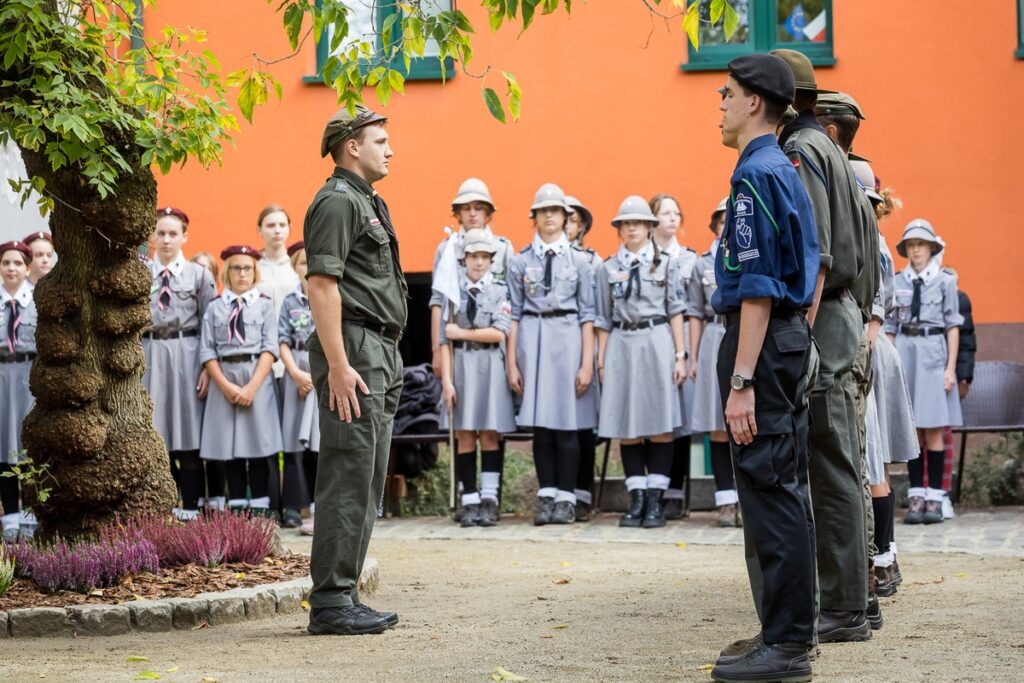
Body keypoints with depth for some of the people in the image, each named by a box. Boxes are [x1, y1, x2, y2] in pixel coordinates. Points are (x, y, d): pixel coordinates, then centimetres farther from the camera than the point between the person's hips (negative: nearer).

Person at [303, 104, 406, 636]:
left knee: (367, 482, 12)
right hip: (354, 351, -11)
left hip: (380, 354, 11)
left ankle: (345, 596, 17)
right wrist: (338, 366, -24)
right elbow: (322, 284, -19)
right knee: (347, 480, -10)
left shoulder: (368, 202, 22)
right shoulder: (337, 201, -11)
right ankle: (330, 602, -7)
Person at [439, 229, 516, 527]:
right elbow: (445, 340, 3)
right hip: (461, 365, 1)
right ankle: (470, 502, 4)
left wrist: (461, 333, -5)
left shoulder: (500, 291, 4)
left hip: (490, 368, -1)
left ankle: (489, 501, 1)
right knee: (464, 436, 1)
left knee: (489, 435, -1)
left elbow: (499, 333, -8)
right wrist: (446, 379, -4)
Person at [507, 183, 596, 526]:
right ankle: (547, 496, 9)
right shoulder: (521, 261, 8)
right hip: (532, 339, 1)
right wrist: (512, 364, 3)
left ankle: (566, 498, 5)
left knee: (567, 424, -1)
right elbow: (514, 313, 8)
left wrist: (587, 364, -3)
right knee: (540, 424, 3)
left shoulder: (579, 260, 6)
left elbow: (587, 315, 4)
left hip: (568, 337, -1)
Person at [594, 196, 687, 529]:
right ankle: (637, 499, 6)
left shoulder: (666, 263, 6)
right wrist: (601, 361, 7)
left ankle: (655, 501, 1)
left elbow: (675, 311, 5)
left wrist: (680, 355, -1)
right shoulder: (608, 268, 10)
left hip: (658, 343, -2)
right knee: (627, 426, 1)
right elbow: (604, 319, 11)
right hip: (622, 345, 2)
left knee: (660, 424, -3)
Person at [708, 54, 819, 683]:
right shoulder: (789, 172, 16)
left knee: (769, 488, -8)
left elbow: (757, 289, -20)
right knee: (787, 488, 13)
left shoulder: (755, 175, -14)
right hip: (793, 338, 10)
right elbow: (809, 273, 20)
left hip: (762, 340, -10)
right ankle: (791, 630, 20)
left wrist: (741, 382, -22)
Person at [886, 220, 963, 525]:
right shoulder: (897, 283, 9)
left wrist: (951, 368, -4)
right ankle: (916, 497, 5)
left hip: (933, 352, -2)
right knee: (911, 429, 2)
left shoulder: (945, 281, 3)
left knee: (933, 430, -4)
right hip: (904, 353, 2)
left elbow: (953, 326, 2)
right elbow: (890, 328, 11)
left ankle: (934, 498, 0)